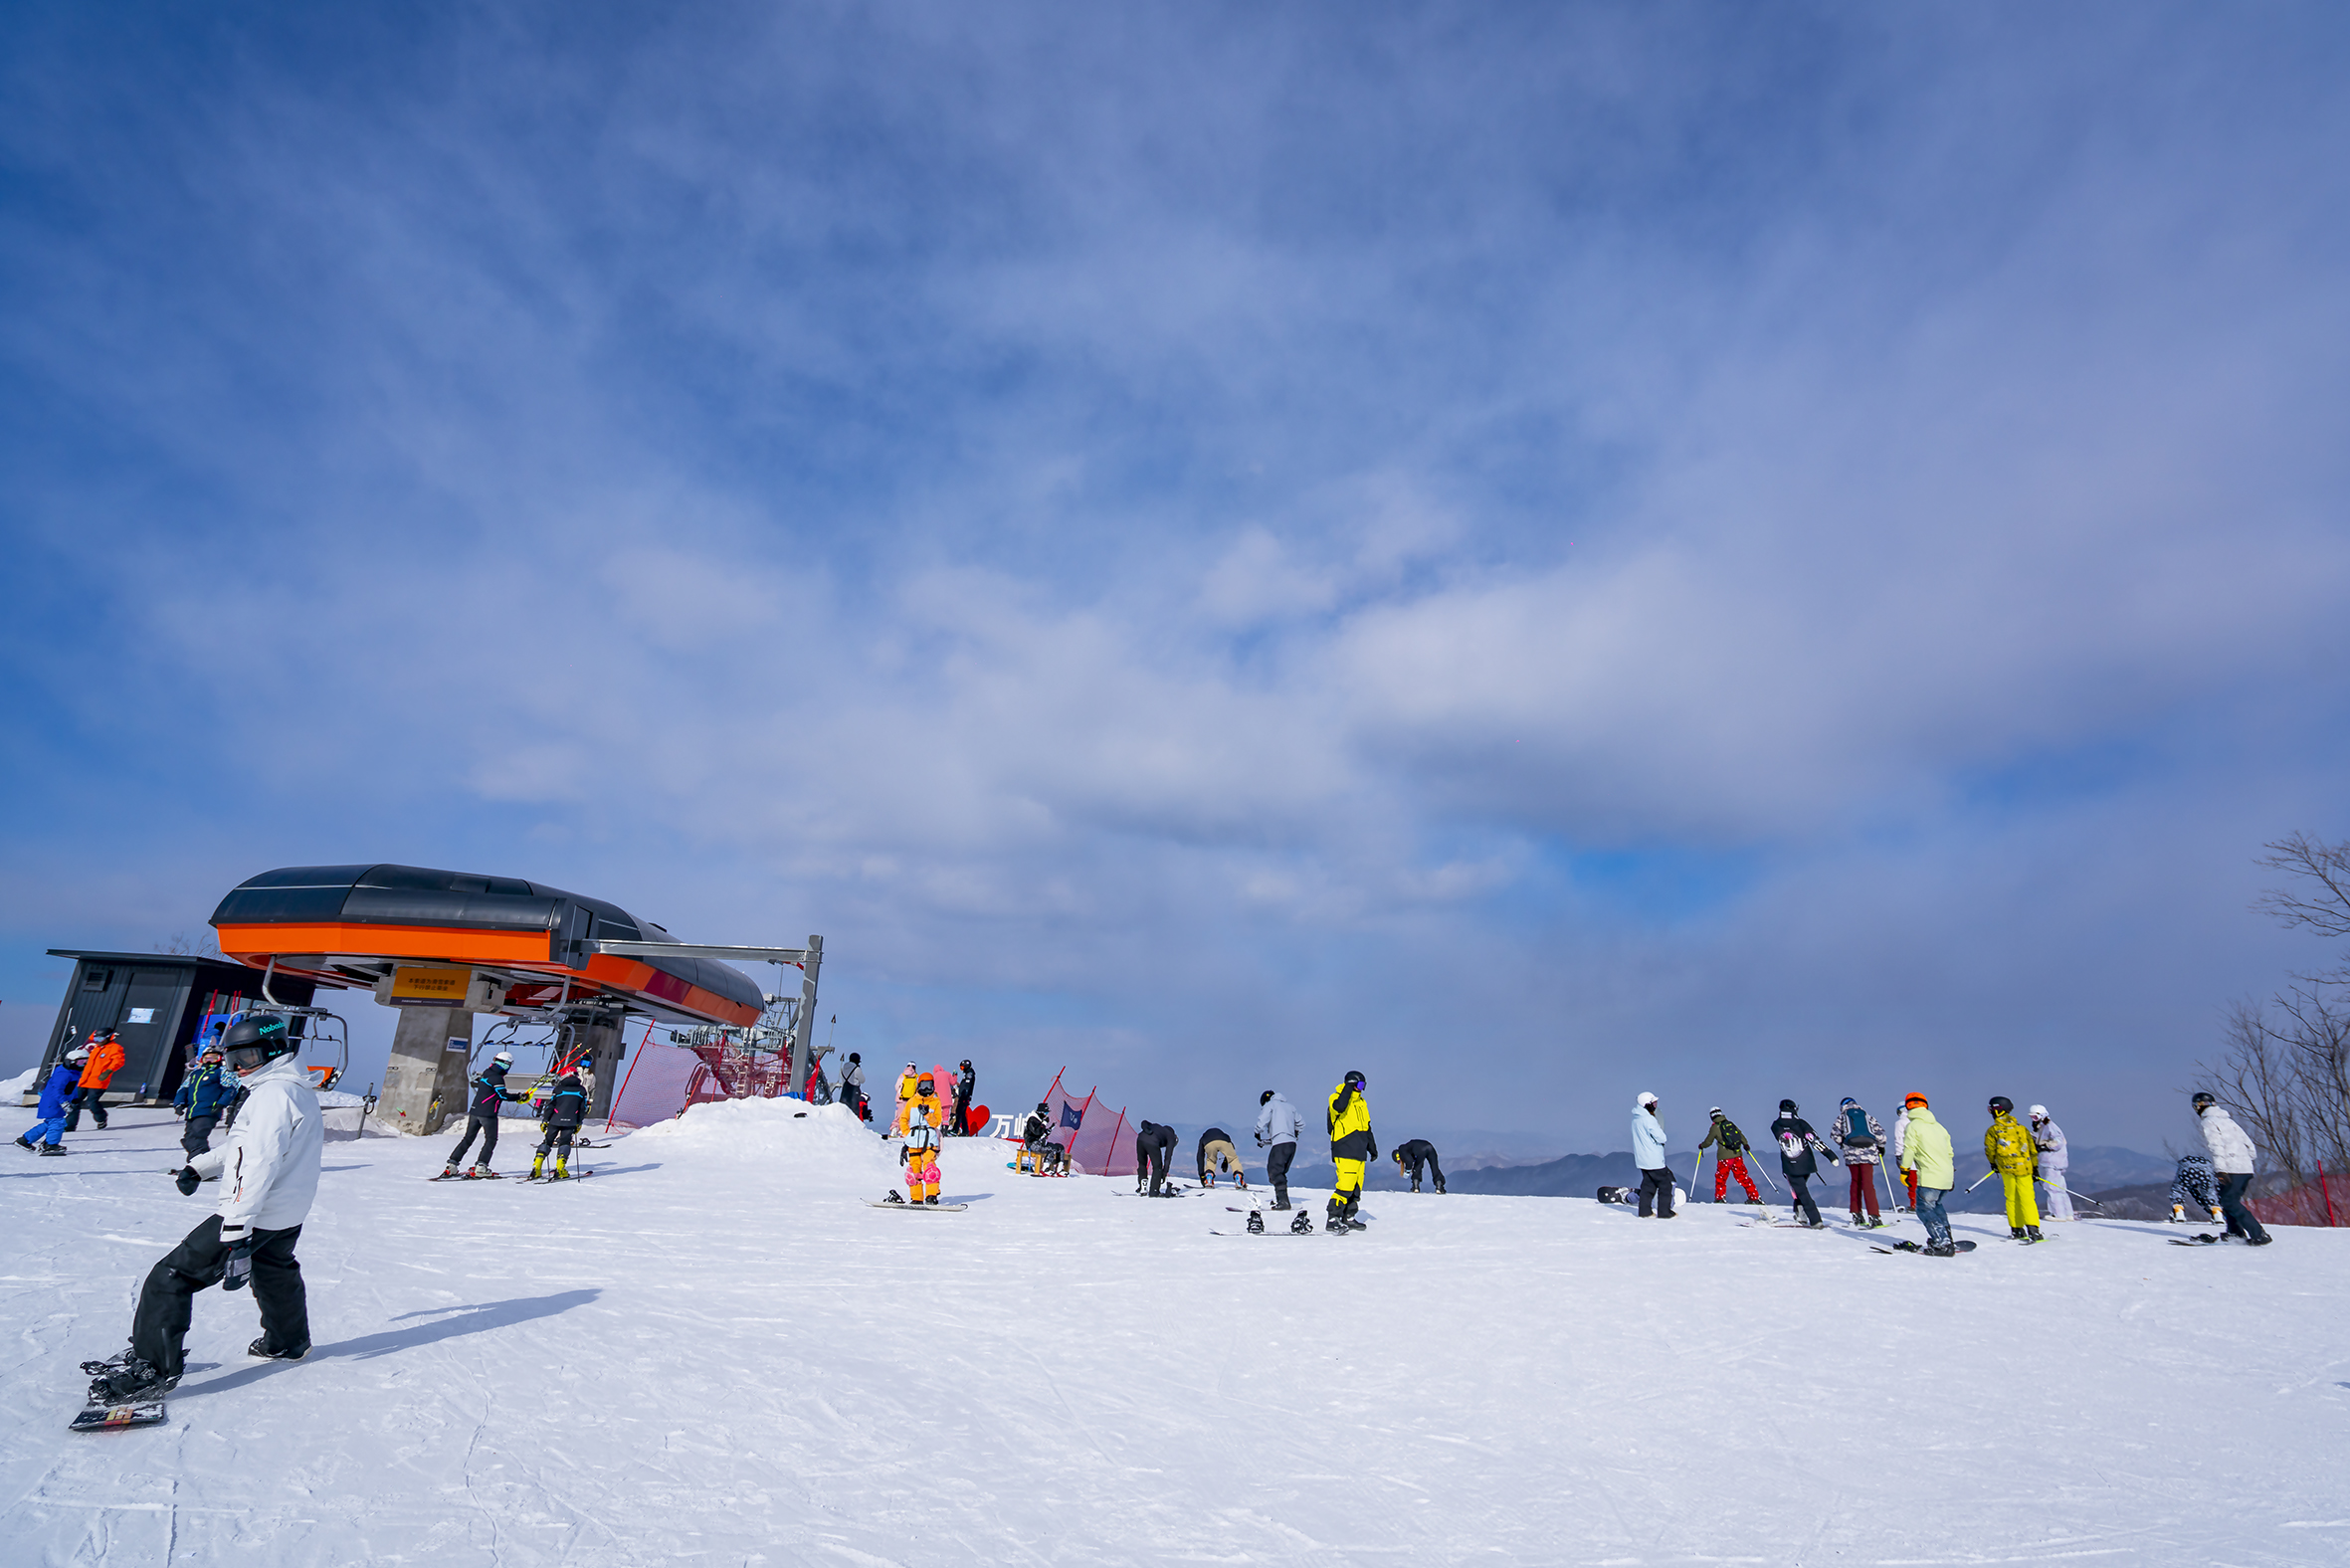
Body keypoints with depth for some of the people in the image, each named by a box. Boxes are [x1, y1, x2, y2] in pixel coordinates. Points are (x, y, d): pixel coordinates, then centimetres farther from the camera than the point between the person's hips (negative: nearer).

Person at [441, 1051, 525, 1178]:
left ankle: (452, 1164, 12)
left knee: (468, 1138, 15)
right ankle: (480, 1167, -4)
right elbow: (504, 1095, -19)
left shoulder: (486, 1073, 8)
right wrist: (519, 1096, -9)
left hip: (474, 1111, 8)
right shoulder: (496, 1078, -17)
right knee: (491, 1140, 3)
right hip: (487, 1114, -8)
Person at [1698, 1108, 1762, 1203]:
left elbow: (1708, 1142, 2)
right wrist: (1746, 1144, 35)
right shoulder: (1730, 1123, 9)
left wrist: (1701, 1146, 22)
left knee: (1721, 1178, 9)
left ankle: (1719, 1198, 3)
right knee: (1743, 1177, 12)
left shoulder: (1714, 1127, -4)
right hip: (1737, 1155, 4)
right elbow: (1741, 1135, 16)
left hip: (1725, 1157, -4)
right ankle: (1755, 1197, 12)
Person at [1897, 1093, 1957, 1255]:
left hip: (1929, 1177, -8)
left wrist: (1904, 1170, -4)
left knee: (1925, 1208, -2)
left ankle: (1942, 1245, -10)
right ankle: (1945, 1240, 23)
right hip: (1946, 1177, 8)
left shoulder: (1913, 1126, -4)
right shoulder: (1939, 1126, 17)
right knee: (1936, 1205, 23)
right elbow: (1949, 1152, 21)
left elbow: (1909, 1150, -11)